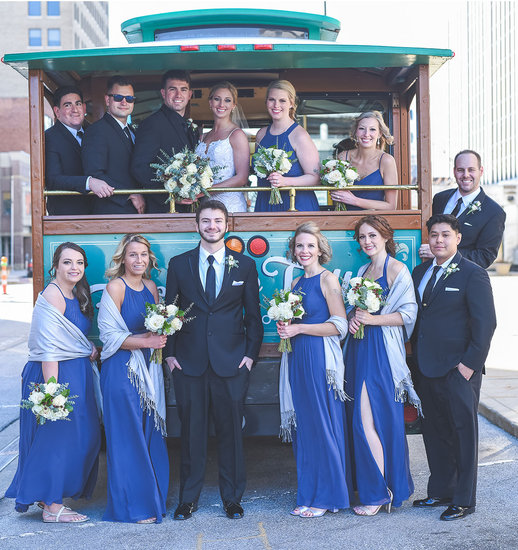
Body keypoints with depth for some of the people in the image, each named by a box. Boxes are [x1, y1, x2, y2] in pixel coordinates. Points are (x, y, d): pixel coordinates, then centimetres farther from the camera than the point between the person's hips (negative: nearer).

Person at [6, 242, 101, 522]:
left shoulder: (76, 295, 12)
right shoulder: (53, 295, -17)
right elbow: (48, 348, -22)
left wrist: (90, 348, 4)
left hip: (78, 374, 10)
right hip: (58, 374, -10)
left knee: (81, 437, 13)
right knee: (58, 436, -2)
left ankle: (48, 496, 26)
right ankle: (52, 506, 9)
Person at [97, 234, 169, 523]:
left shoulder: (151, 287, 11)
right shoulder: (115, 287, -8)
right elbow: (109, 334, -13)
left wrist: (161, 335, -4)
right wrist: (146, 342, -17)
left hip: (149, 368, 6)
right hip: (121, 369, -6)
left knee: (151, 433, 8)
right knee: (128, 436, -1)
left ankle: (153, 497, 19)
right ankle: (133, 505, 9)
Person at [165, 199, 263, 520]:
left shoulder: (245, 265, 7)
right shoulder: (179, 264, 7)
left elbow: (253, 315, 8)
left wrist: (251, 354, -1)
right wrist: (170, 353, 2)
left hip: (231, 361, 0)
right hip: (189, 362, 0)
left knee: (231, 431, 5)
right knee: (192, 431, 5)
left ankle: (232, 498, 19)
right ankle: (189, 498, 19)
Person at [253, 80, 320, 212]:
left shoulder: (299, 135, -9)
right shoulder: (261, 134, 10)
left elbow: (315, 177, -13)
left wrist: (284, 181, -24)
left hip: (297, 204, -5)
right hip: (265, 205, 5)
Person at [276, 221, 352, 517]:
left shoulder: (327, 279, -7)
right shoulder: (297, 282, 16)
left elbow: (340, 326, -13)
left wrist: (299, 328, -14)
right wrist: (285, 327, 2)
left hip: (321, 359, -7)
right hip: (298, 359, 7)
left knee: (323, 426, -2)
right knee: (303, 428, 9)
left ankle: (326, 496, 9)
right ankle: (308, 495, 17)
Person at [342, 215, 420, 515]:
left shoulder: (397, 269, -6)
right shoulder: (363, 270, 17)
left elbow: (409, 313, -11)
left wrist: (373, 319, -18)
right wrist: (353, 317, 0)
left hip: (381, 351, -8)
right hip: (359, 347, 8)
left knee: (368, 421, -9)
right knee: (370, 418, 9)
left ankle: (379, 493, 1)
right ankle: (393, 486, 20)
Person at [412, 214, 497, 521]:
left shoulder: (473, 274, -7)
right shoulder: (420, 273, 12)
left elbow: (485, 323, -11)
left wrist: (470, 363, -14)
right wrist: (417, 356, 6)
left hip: (458, 370, -6)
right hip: (427, 369, 6)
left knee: (463, 434, 4)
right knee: (435, 432, 14)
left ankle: (464, 500, 14)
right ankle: (441, 491, 28)